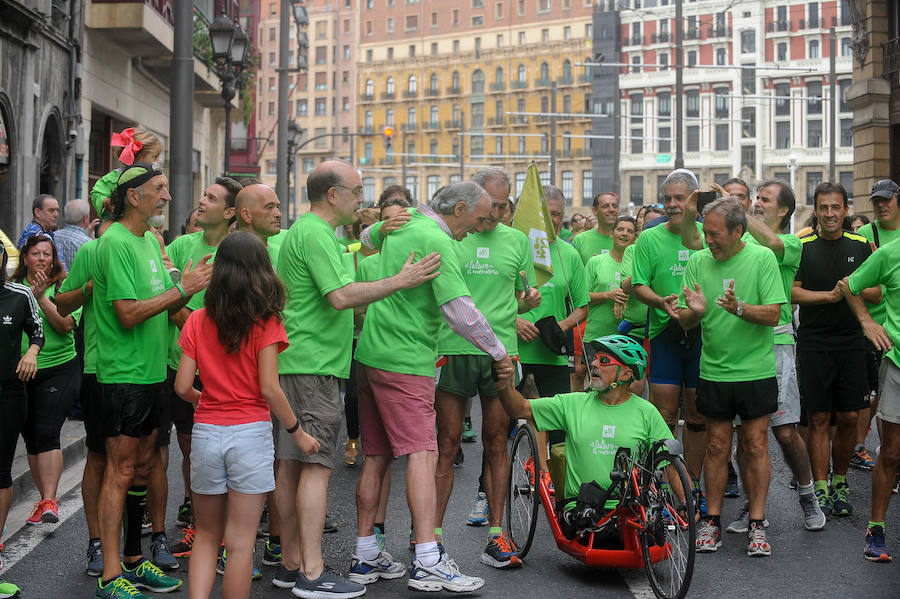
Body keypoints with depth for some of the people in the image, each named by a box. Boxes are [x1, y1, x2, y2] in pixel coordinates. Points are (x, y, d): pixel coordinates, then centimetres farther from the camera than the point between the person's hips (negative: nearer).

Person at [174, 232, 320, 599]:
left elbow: (182, 387, 0)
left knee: (206, 536, 17)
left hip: (205, 432, 3)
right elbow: (269, 388, -12)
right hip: (250, 433, -3)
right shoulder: (265, 322, -7)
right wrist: (297, 432, -1)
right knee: (240, 542, 5)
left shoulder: (197, 321, 2)